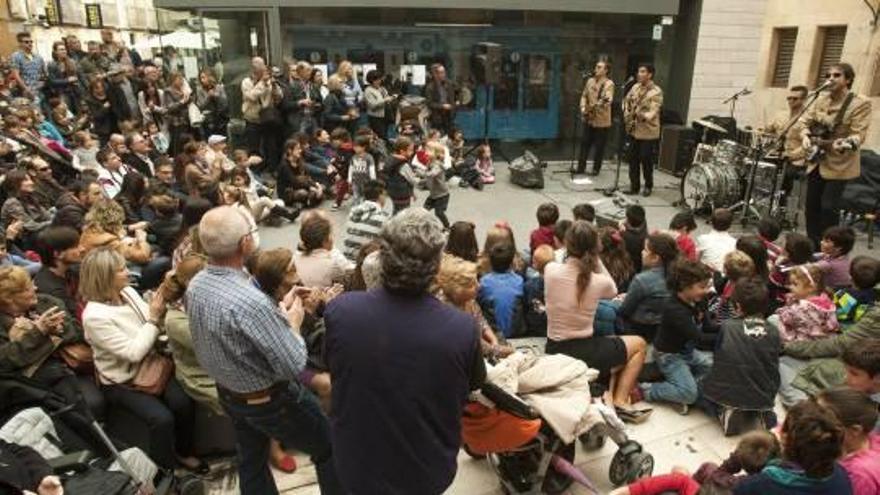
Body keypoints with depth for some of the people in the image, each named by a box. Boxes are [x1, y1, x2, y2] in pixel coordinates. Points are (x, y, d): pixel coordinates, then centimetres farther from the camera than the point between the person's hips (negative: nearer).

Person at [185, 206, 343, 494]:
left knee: (251, 463, 26)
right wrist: (292, 323, -11)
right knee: (329, 451, 14)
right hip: (272, 401, -8)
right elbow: (294, 366, -27)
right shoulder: (251, 302, -37)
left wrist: (276, 312, 2)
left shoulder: (195, 285, -10)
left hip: (228, 394, 8)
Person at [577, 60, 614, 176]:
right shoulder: (590, 81, 9)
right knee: (585, 143, 8)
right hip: (588, 118, 6)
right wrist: (583, 108, 0)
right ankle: (581, 167, 15)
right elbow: (584, 95, 15)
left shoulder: (609, 84, -10)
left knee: (599, 146, 2)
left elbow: (608, 99, -23)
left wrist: (604, 102, -44)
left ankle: (596, 168, 12)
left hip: (602, 120, -5)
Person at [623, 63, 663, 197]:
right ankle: (634, 186, 18)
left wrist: (644, 117, -36)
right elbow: (627, 101, 17)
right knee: (633, 159, 8)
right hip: (633, 130, 6)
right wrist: (627, 116, 1)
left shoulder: (656, 92, -11)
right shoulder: (635, 87, 9)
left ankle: (648, 186, 19)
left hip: (648, 132, -6)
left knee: (646, 160, 2)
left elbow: (654, 111, -19)